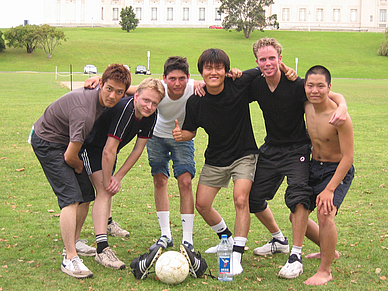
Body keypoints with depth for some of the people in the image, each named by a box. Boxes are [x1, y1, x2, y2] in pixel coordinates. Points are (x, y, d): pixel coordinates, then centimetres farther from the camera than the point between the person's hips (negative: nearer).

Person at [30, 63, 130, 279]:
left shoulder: (101, 98, -10)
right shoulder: (85, 112, -35)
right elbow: (70, 157, -27)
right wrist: (79, 166, -6)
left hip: (65, 140, 9)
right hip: (47, 143, -9)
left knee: (86, 195, 9)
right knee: (71, 197, -20)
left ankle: (73, 244, 25)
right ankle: (70, 259, -19)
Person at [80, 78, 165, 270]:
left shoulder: (150, 117, -14)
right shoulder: (124, 110, -37)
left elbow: (138, 149, -7)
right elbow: (108, 151, -34)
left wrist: (118, 177, -11)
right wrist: (107, 181, -24)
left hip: (107, 149, 8)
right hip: (90, 146, -8)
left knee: (108, 188, 28)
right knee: (104, 191, -21)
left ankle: (105, 222, 56)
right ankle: (102, 248, -28)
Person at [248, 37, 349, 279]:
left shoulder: (296, 85, -19)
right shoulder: (256, 86, -4)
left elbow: (334, 95, -19)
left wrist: (342, 107, -43)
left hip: (297, 149, -6)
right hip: (270, 149, 6)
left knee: (298, 195, -26)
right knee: (252, 197, 9)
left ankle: (296, 257, -17)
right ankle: (279, 240, 33)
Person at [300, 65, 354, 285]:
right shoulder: (307, 106, -6)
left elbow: (348, 157, -23)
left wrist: (330, 189, -25)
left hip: (338, 170, -7)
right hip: (313, 167, 7)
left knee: (325, 214, -26)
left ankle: (325, 271, -9)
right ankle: (328, 251, 35)